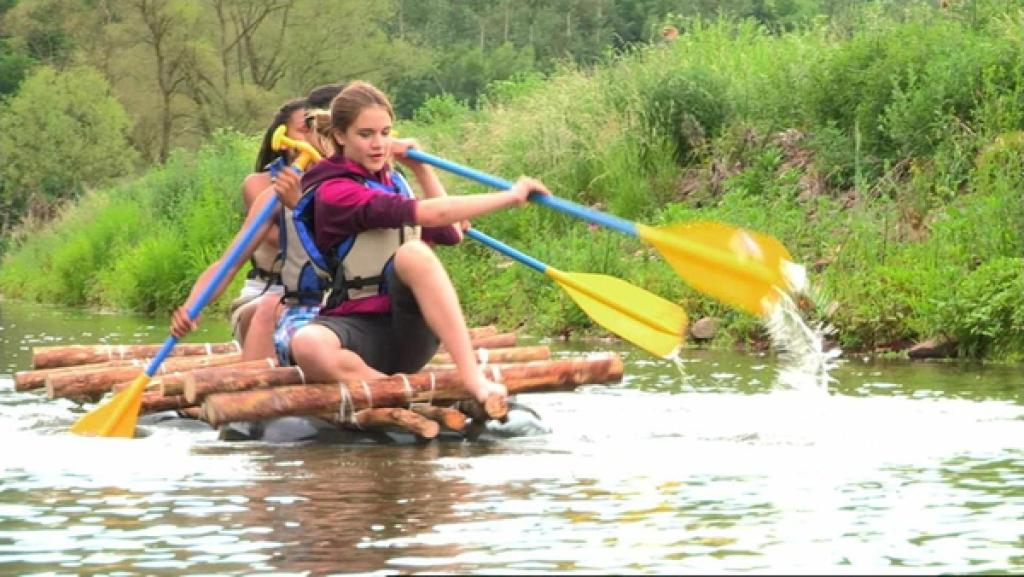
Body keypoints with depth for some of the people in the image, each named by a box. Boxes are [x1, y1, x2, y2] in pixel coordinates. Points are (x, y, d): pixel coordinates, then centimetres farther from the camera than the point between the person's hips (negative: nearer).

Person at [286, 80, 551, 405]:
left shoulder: (391, 181, 17)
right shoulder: (333, 192, -8)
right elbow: (428, 214, -20)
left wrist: (420, 169, 13)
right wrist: (511, 197, -18)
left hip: (410, 336, 5)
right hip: (359, 327, -5)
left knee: (413, 253, -29)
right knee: (307, 345, -40)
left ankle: (473, 376, -39)